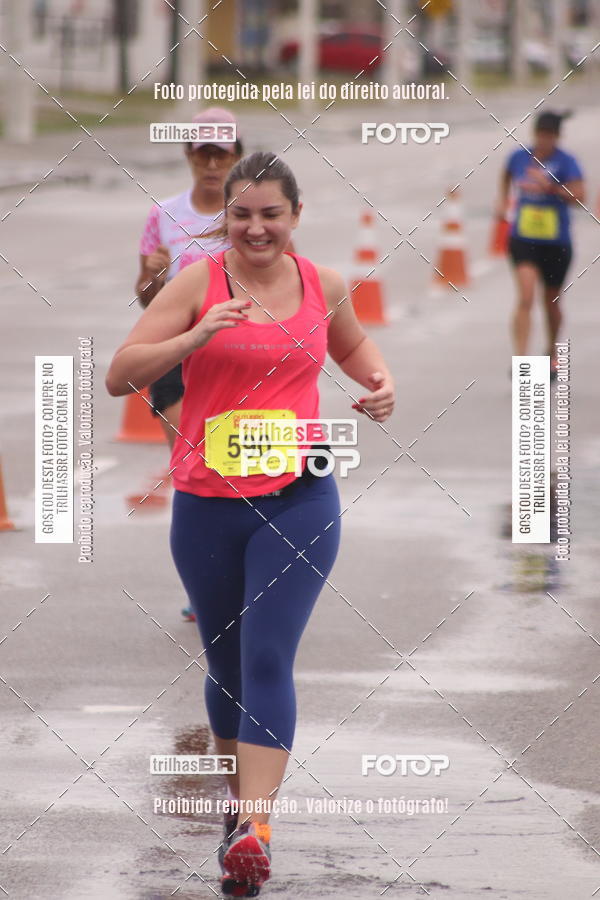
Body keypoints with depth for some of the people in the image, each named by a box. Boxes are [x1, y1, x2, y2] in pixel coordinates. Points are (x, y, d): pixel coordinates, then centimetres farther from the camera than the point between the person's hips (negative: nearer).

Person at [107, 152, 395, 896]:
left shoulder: (323, 285, 4)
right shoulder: (199, 283, -4)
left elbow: (350, 342, 28)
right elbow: (119, 375, -8)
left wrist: (378, 381, 7)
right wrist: (198, 336, -21)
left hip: (299, 499, 0)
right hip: (207, 501, 0)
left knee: (268, 661, -12)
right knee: (225, 662, 13)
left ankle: (254, 828, -18)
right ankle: (240, 797, 34)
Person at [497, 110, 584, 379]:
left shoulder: (566, 162, -9)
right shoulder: (519, 157, 0)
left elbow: (578, 196, -20)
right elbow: (506, 176, 23)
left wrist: (551, 187, -32)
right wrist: (503, 200, 10)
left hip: (556, 243, 0)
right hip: (523, 240, 1)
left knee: (551, 302, 16)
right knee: (525, 298, -16)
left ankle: (552, 353, 41)